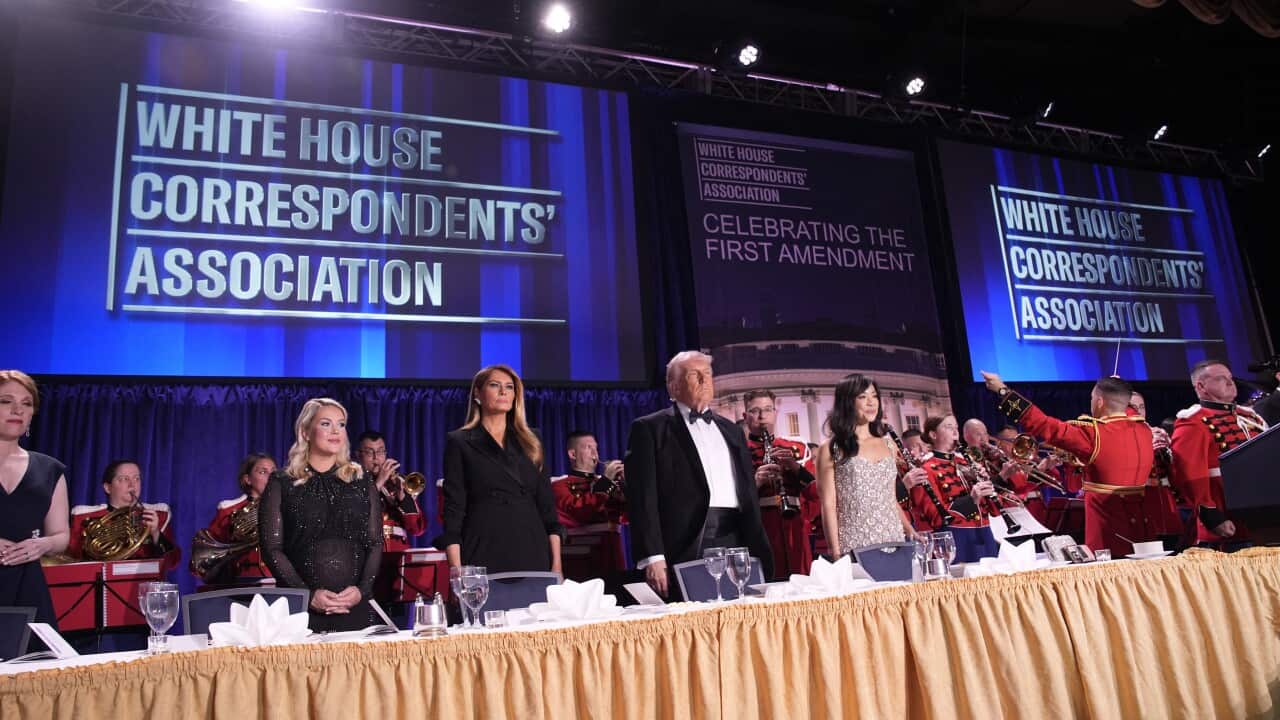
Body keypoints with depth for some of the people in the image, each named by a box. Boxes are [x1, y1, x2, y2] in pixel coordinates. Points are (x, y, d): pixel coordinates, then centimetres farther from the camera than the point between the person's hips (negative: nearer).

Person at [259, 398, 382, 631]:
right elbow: (272, 548, -2)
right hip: (300, 608, -2)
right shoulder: (282, 483, 4)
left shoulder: (362, 482, 10)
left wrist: (363, 589, -8)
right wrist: (308, 594, -12)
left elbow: (375, 543, 7)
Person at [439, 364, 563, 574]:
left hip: (533, 554, 3)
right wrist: (456, 569, -11)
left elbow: (547, 507, 11)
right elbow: (454, 508, -2)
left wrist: (556, 563, 2)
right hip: (485, 556, -3)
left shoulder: (530, 444, 14)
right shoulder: (459, 442, 4)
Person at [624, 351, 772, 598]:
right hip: (685, 549, -5)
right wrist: (653, 557, -15)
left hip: (736, 545, 5)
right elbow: (643, 498, -5)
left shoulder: (732, 430, 21)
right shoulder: (649, 429, 3)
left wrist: (758, 551, 14)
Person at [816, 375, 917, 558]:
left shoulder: (888, 444, 14)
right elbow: (828, 506, -5)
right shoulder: (831, 449, -1)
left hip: (894, 543, 4)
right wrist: (836, 554, -12)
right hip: (855, 548, -4)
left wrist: (911, 532, 8)